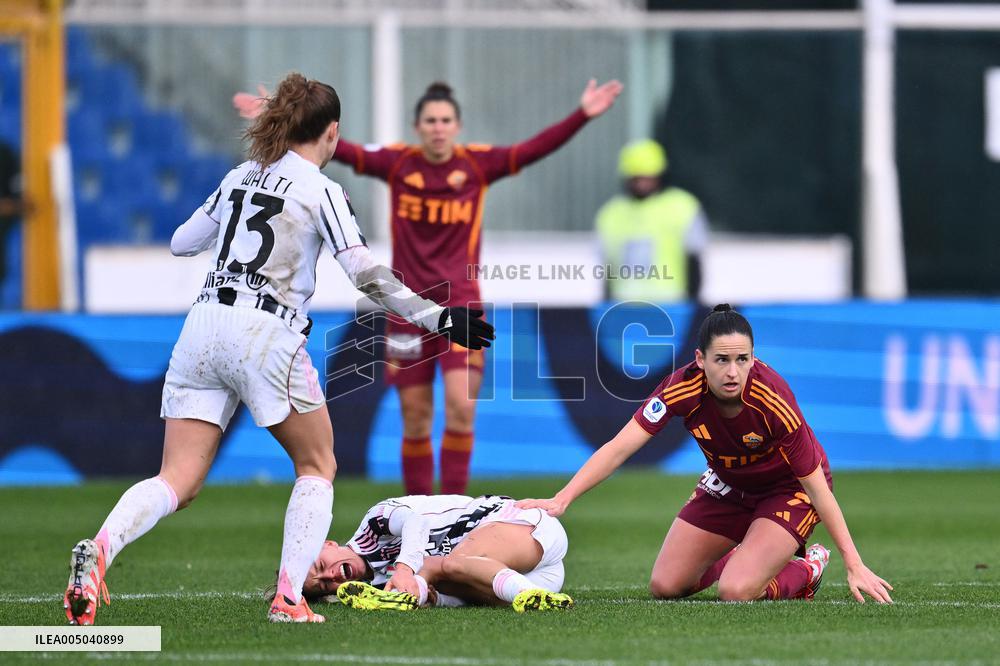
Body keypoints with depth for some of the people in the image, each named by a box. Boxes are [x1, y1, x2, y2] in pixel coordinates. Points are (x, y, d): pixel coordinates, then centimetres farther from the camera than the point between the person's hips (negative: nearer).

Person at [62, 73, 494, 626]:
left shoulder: (240, 177, 16)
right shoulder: (321, 191, -1)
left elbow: (181, 242, 25)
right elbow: (365, 273, -9)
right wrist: (436, 318, -5)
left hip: (203, 326, 5)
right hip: (266, 334, -5)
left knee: (177, 483, 0)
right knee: (317, 466, 15)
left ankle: (99, 549, -28)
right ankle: (289, 597, 2)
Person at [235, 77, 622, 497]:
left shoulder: (478, 164, -2)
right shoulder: (397, 164, -1)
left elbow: (535, 148, -11)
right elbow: (339, 150, -2)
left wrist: (582, 115, -23)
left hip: (460, 303, -1)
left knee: (461, 407, -14)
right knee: (415, 420, 5)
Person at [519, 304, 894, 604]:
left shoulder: (774, 402, -35)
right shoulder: (684, 387, -28)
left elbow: (815, 486, -26)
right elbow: (620, 448, -28)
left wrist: (855, 566, -25)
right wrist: (561, 500, -41)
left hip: (789, 489, -5)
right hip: (728, 486, 5)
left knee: (736, 592, -24)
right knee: (665, 587, 4)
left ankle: (805, 572, 8)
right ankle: (742, 558, 32)